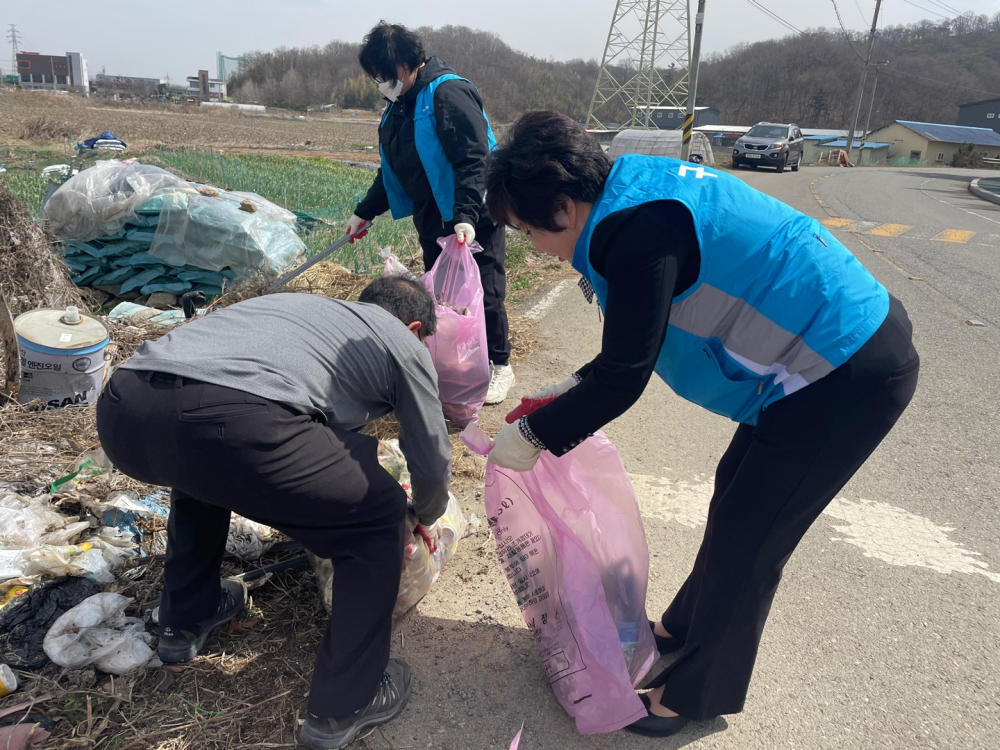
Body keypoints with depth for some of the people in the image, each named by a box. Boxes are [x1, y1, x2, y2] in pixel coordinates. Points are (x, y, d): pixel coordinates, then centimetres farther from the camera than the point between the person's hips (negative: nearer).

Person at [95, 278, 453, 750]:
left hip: (120, 409, 8)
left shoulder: (302, 304, 39)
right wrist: (423, 515, 48)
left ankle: (184, 622, 47)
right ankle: (342, 708, 24)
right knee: (376, 521, 15)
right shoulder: (403, 341, 22)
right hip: (232, 421, -8)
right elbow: (433, 464, 26)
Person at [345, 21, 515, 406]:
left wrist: (466, 216, -36)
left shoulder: (448, 93, -17)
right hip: (432, 219, 8)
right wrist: (364, 213, 21)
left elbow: (474, 160, -25)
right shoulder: (401, 104, 11)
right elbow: (393, 169, 20)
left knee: (482, 294, -2)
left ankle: (500, 366, 16)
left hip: (472, 220, -8)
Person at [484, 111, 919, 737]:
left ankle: (698, 694, 24)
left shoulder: (637, 232, -25)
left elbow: (622, 380, -20)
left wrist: (532, 437, -7)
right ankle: (685, 628, 42)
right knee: (736, 495, 21)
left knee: (745, 542, 2)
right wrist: (568, 392, 13)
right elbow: (633, 344, 14)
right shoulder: (641, 195, 6)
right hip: (833, 352, 10)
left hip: (847, 378, -10)